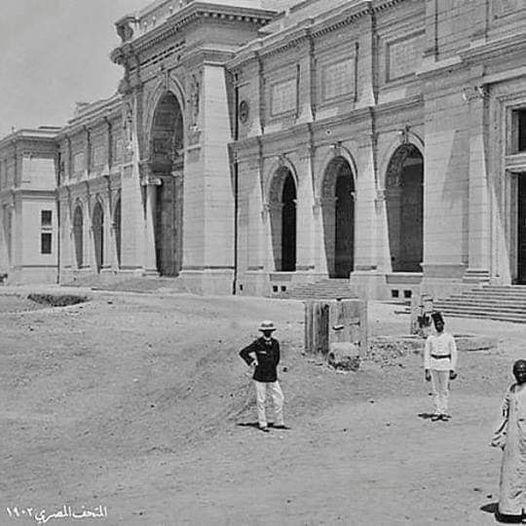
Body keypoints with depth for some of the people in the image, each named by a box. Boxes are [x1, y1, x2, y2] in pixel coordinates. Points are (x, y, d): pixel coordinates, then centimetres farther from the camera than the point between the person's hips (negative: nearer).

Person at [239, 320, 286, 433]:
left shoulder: (275, 343, 5)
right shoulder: (257, 343, -9)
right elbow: (242, 352, -4)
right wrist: (251, 362, -7)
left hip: (272, 377, 4)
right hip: (260, 377, -4)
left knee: (279, 398, 3)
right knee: (261, 401, 1)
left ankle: (279, 423, 14)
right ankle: (262, 424, 10)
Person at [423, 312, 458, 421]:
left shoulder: (449, 337, -1)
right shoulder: (430, 338, 5)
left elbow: (454, 354, 0)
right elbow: (427, 354, 6)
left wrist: (452, 370, -5)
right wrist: (427, 370, 0)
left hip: (445, 365, -2)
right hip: (433, 365, 2)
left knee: (444, 390, 0)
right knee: (436, 390, 5)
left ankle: (444, 412, 6)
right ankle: (437, 412, 9)